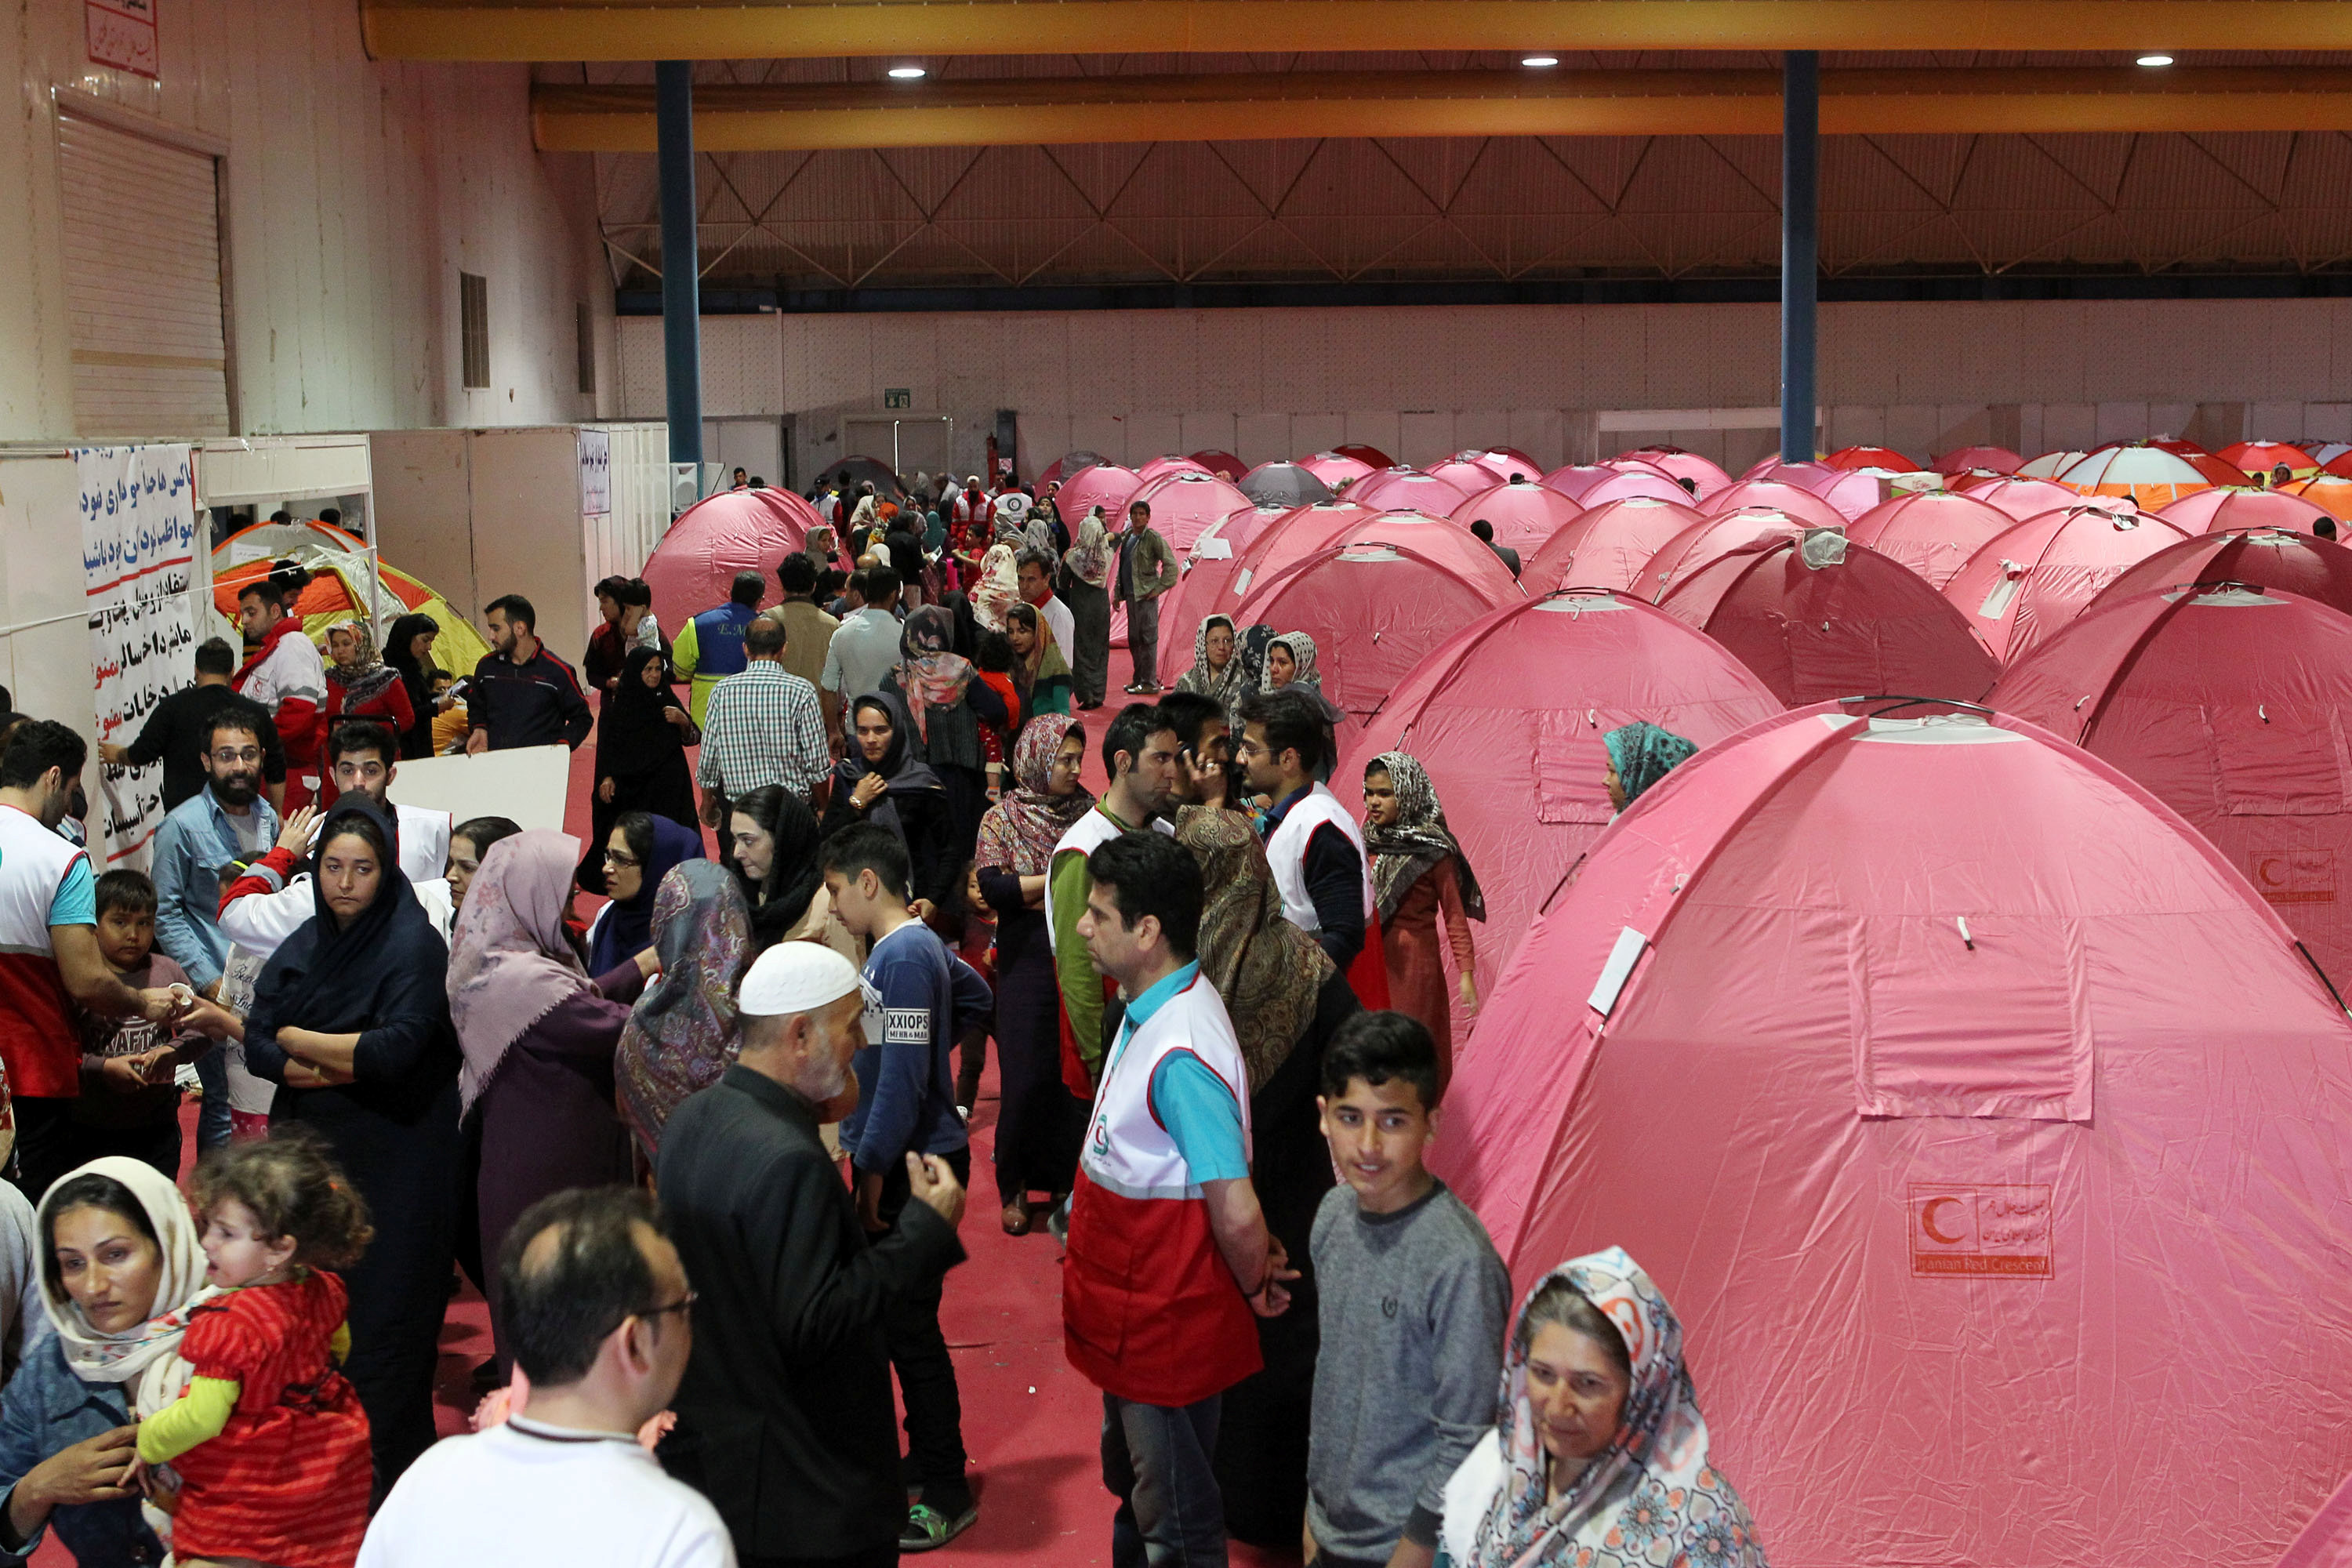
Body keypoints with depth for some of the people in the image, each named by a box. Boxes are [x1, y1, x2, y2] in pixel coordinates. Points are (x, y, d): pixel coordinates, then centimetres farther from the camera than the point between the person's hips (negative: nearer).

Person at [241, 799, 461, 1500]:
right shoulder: (303, 947, 8)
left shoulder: (414, 944, -10)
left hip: (394, 1159, -5)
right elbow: (257, 1047, 2)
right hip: (315, 1151, 5)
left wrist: (297, 1040, -7)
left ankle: (390, 1473, 7)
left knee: (383, 1312, -3)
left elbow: (393, 1050, -21)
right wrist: (345, 1067, -15)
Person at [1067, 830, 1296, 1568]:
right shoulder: (1152, 1009, 3)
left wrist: (1255, 1289, -12)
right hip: (1132, 1313, 10)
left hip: (1166, 1324, -10)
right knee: (1132, 1486, 27)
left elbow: (1237, 1214, -30)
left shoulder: (1180, 1052, -30)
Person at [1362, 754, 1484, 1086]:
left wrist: (1466, 974, -13)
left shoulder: (1432, 850, -8)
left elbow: (1455, 914, -8)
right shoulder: (1369, 841, 9)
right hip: (1369, 960, 6)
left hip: (1413, 962, -5)